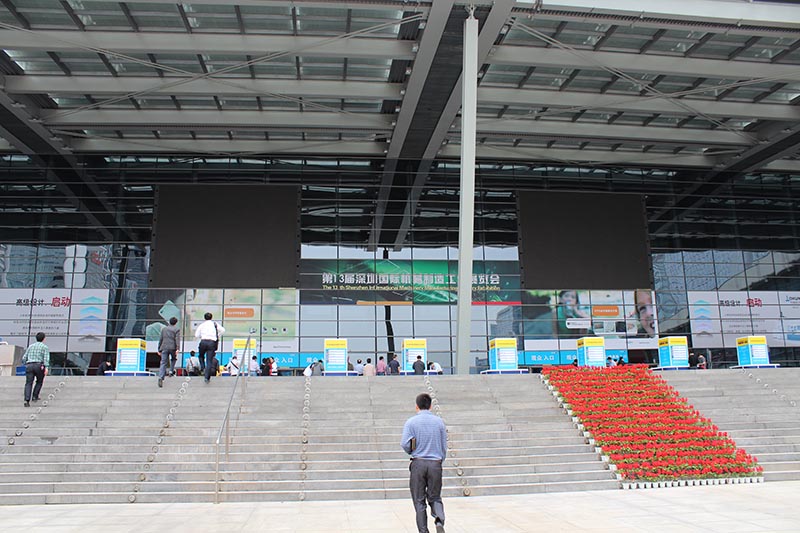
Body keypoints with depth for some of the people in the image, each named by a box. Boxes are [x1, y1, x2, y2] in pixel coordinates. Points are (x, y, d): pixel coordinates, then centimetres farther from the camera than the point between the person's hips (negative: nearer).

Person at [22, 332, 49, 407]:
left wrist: (25, 365, 32)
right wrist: (46, 367, -18)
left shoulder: (30, 346, 20)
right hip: (39, 366, -3)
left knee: (28, 384, -4)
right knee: (39, 381, 21)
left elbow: (24, 358, 16)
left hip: (29, 366, 3)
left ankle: (27, 400, -19)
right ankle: (35, 396, 17)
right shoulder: (45, 347, 6)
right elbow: (46, 358, -10)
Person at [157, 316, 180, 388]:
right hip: (172, 347, -2)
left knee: (163, 363, -4)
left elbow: (160, 339, 19)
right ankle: (171, 370, 13)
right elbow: (177, 339, -7)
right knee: (173, 359, 27)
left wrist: (159, 350, 23)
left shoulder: (164, 329, 19)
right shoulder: (177, 329, 6)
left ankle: (161, 377, -20)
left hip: (164, 348, 2)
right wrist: (177, 349, -14)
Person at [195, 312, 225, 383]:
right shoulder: (215, 324, 11)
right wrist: (218, 337, 12)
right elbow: (222, 330, -2)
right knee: (209, 361, 2)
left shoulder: (202, 325, 12)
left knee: (201, 356, 27)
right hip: (212, 343, 0)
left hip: (203, 342, 0)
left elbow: (196, 335, 8)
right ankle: (207, 377, -3)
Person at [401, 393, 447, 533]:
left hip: (418, 463, -2)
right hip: (435, 464, 2)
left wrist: (412, 452, 10)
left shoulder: (411, 422, -3)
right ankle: (439, 520, -15)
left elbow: (405, 444, -12)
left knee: (419, 501, 9)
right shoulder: (439, 422, 4)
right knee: (435, 498, 12)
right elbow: (444, 446, 7)